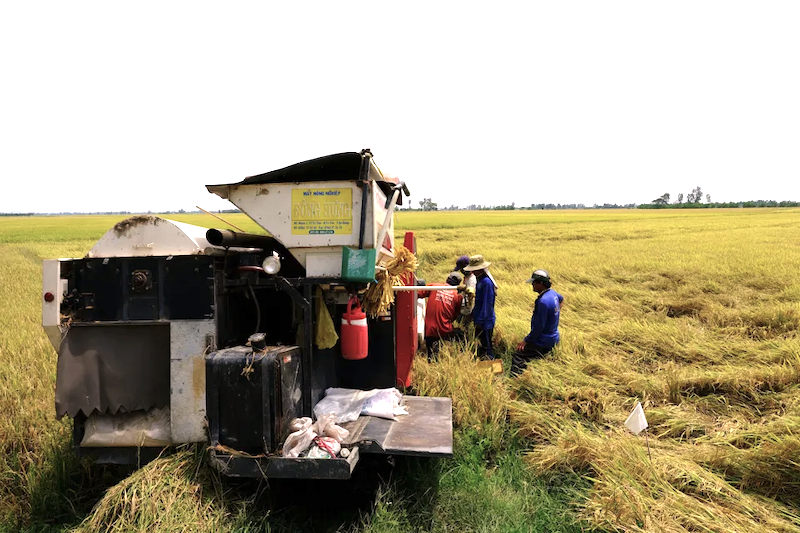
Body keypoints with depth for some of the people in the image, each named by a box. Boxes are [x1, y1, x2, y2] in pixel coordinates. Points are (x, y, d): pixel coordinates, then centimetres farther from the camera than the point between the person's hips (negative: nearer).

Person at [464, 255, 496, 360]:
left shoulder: (486, 282, -22)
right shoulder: (479, 280, 8)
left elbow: (486, 304, -23)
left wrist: (480, 321, -20)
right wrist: (474, 315, 20)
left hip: (486, 321, -9)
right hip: (479, 320, 9)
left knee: (486, 346, 2)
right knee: (481, 344, 20)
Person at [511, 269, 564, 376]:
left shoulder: (543, 301, -27)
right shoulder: (552, 293, 2)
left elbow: (538, 328, -24)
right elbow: (561, 299, 31)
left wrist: (525, 341, -15)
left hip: (544, 342, -10)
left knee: (517, 356, -12)